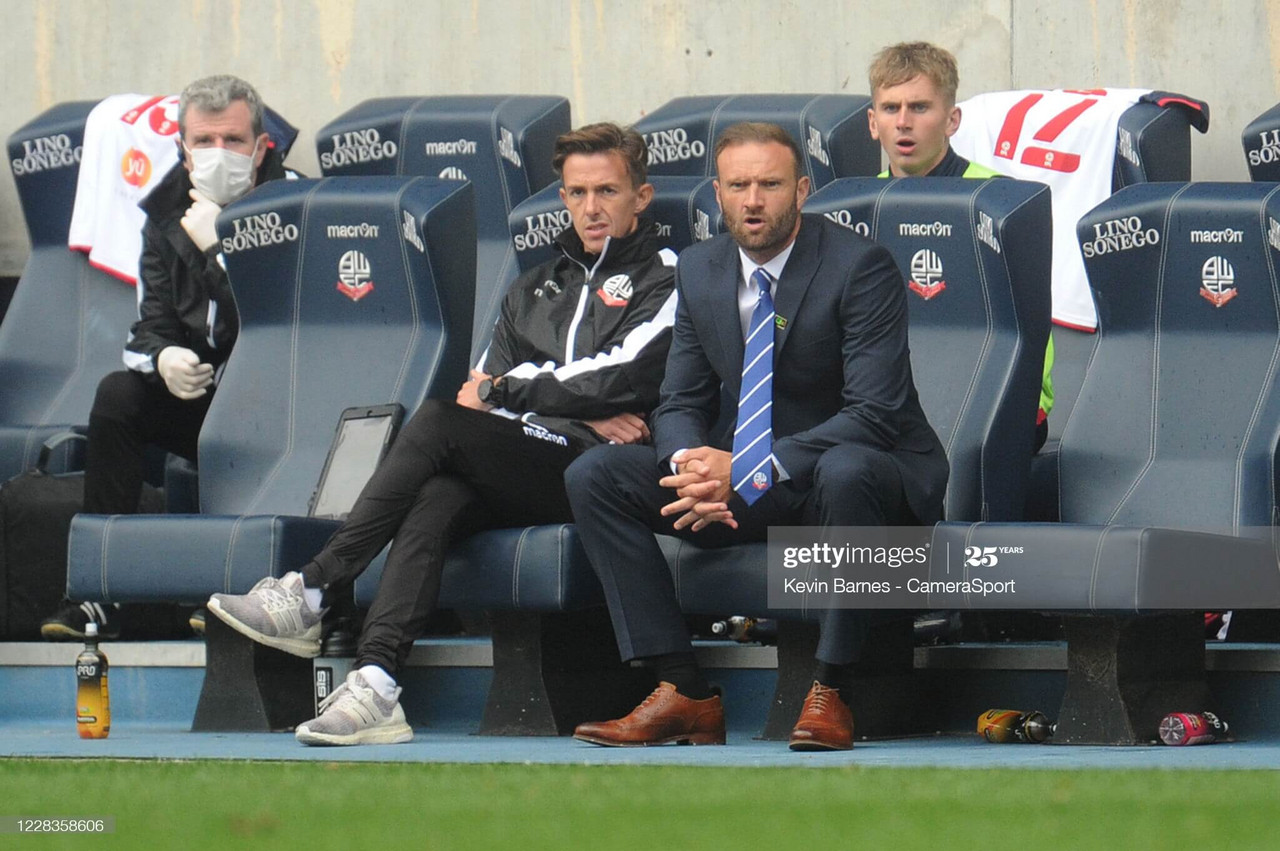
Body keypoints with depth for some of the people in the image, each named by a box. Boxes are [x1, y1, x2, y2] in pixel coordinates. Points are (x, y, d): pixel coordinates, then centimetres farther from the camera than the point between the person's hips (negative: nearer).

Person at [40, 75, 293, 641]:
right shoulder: (168, 214, 5)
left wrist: (215, 246, -25)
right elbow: (151, 325, 4)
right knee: (117, 395, -19)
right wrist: (163, 358, -21)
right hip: (198, 399, 5)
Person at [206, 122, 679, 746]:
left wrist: (506, 390, 0)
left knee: (438, 423, -26)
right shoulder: (534, 290, 29)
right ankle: (375, 686, -45)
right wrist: (580, 413, -2)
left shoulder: (664, 278, 10)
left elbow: (625, 375, -7)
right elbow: (479, 388, 16)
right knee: (435, 499, -30)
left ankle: (310, 595, -25)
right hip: (515, 476, 5)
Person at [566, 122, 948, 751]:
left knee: (845, 471, -42)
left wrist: (752, 472, -31)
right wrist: (690, 464, -21)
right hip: (738, 478, 6)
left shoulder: (860, 267, -15)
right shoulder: (700, 270, 4)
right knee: (594, 476, -11)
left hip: (869, 472, -6)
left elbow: (875, 415, -22)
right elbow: (680, 402, 6)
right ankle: (683, 693, -17)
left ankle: (829, 694, -30)